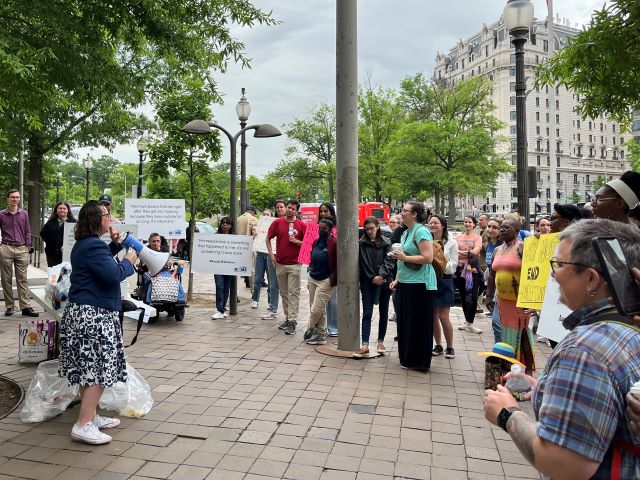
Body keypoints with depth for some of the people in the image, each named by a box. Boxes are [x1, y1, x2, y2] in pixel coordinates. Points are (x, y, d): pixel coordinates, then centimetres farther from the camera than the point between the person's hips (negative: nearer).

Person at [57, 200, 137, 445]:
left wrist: (115, 244, 16)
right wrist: (129, 261, -7)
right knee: (99, 369, -6)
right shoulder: (94, 245, -18)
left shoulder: (84, 244, 15)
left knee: (89, 368, 17)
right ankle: (83, 425, -3)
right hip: (93, 315, -11)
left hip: (82, 313, 11)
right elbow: (113, 274, -25)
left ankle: (90, 416, 27)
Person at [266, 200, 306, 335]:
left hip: (294, 264, -3)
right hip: (280, 264, 3)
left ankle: (292, 321, -3)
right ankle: (287, 318, 24)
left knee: (293, 293, -4)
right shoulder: (277, 223, 5)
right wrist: (271, 254, 3)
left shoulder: (301, 225, -1)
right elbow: (268, 238, 13)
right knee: (283, 293, 12)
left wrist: (296, 241, -13)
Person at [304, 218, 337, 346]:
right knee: (317, 309, 13)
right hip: (313, 278, 7)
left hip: (325, 280, -7)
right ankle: (320, 334, 23)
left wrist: (333, 278, -12)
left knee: (316, 309, -5)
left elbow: (338, 262, -12)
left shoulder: (334, 243, -12)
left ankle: (310, 330, 17)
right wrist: (311, 270, 14)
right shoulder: (316, 242, 10)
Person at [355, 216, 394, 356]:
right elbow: (362, 263, -1)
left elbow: (388, 261, -4)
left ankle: (380, 342, 25)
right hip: (367, 283, -1)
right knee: (367, 314, -5)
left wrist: (381, 275, -18)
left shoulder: (386, 243, 2)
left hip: (384, 282, 1)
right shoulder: (361, 243, 2)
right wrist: (373, 278, -8)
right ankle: (365, 345, -9)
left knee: (383, 313, 11)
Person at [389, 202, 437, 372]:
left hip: (420, 284, -9)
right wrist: (397, 279, 16)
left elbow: (428, 258, -22)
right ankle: (407, 358, 27)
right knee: (405, 321, 14)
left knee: (418, 324, 0)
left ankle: (419, 362, 12)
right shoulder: (406, 233, 15)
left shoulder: (421, 232, -13)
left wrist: (404, 257, -17)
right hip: (406, 283, 9)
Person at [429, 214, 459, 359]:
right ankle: (438, 346, 22)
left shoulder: (451, 243, -2)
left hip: (444, 281, -3)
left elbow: (453, 266, -5)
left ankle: (450, 347, 14)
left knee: (443, 317, -3)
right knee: (433, 316, 8)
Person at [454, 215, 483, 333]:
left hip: (473, 270, -3)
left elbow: (475, 252, -10)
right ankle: (467, 321, 22)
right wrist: (468, 253, -7)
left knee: (472, 297, -7)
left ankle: (470, 323, 0)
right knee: (463, 296, 9)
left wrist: (460, 252, -4)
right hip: (460, 269, 3)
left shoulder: (477, 237, 4)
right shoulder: (458, 237, 12)